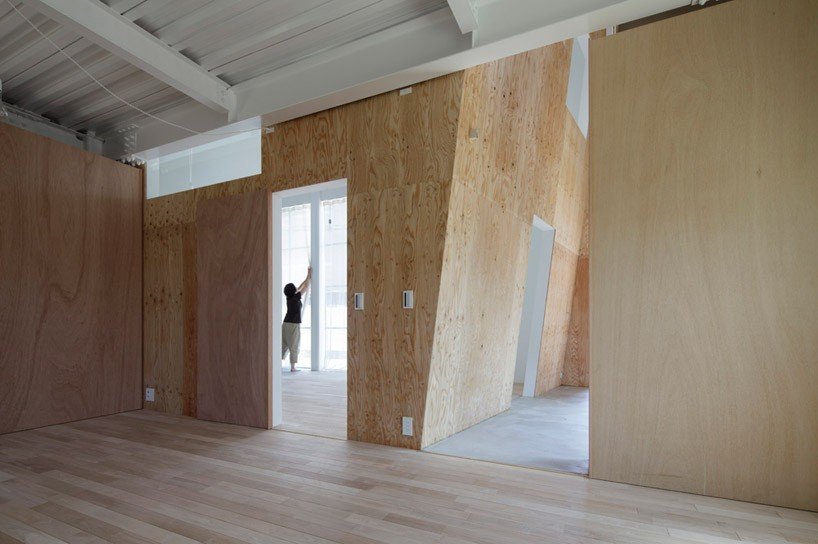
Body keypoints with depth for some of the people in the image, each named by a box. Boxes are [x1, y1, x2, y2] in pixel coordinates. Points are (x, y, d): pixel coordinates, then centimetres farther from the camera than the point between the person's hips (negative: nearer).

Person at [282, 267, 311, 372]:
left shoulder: (289, 297, 7)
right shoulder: (296, 297, -12)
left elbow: (300, 287, 19)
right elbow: (306, 287, -2)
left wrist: (307, 277, 24)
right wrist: (309, 276, 10)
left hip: (286, 324, 7)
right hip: (294, 325, -7)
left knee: (283, 345, 11)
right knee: (293, 346, -1)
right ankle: (293, 367, 2)